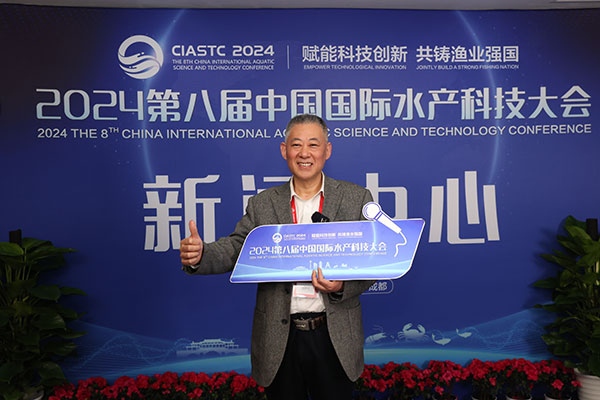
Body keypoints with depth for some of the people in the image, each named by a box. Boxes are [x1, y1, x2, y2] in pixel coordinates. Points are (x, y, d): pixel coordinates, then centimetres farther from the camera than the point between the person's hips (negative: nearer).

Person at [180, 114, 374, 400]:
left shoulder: (356, 199, 1)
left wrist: (342, 285, -20)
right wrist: (199, 254, -23)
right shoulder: (262, 204, 5)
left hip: (334, 336, 0)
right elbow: (235, 249, -2)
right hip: (278, 338, 1)